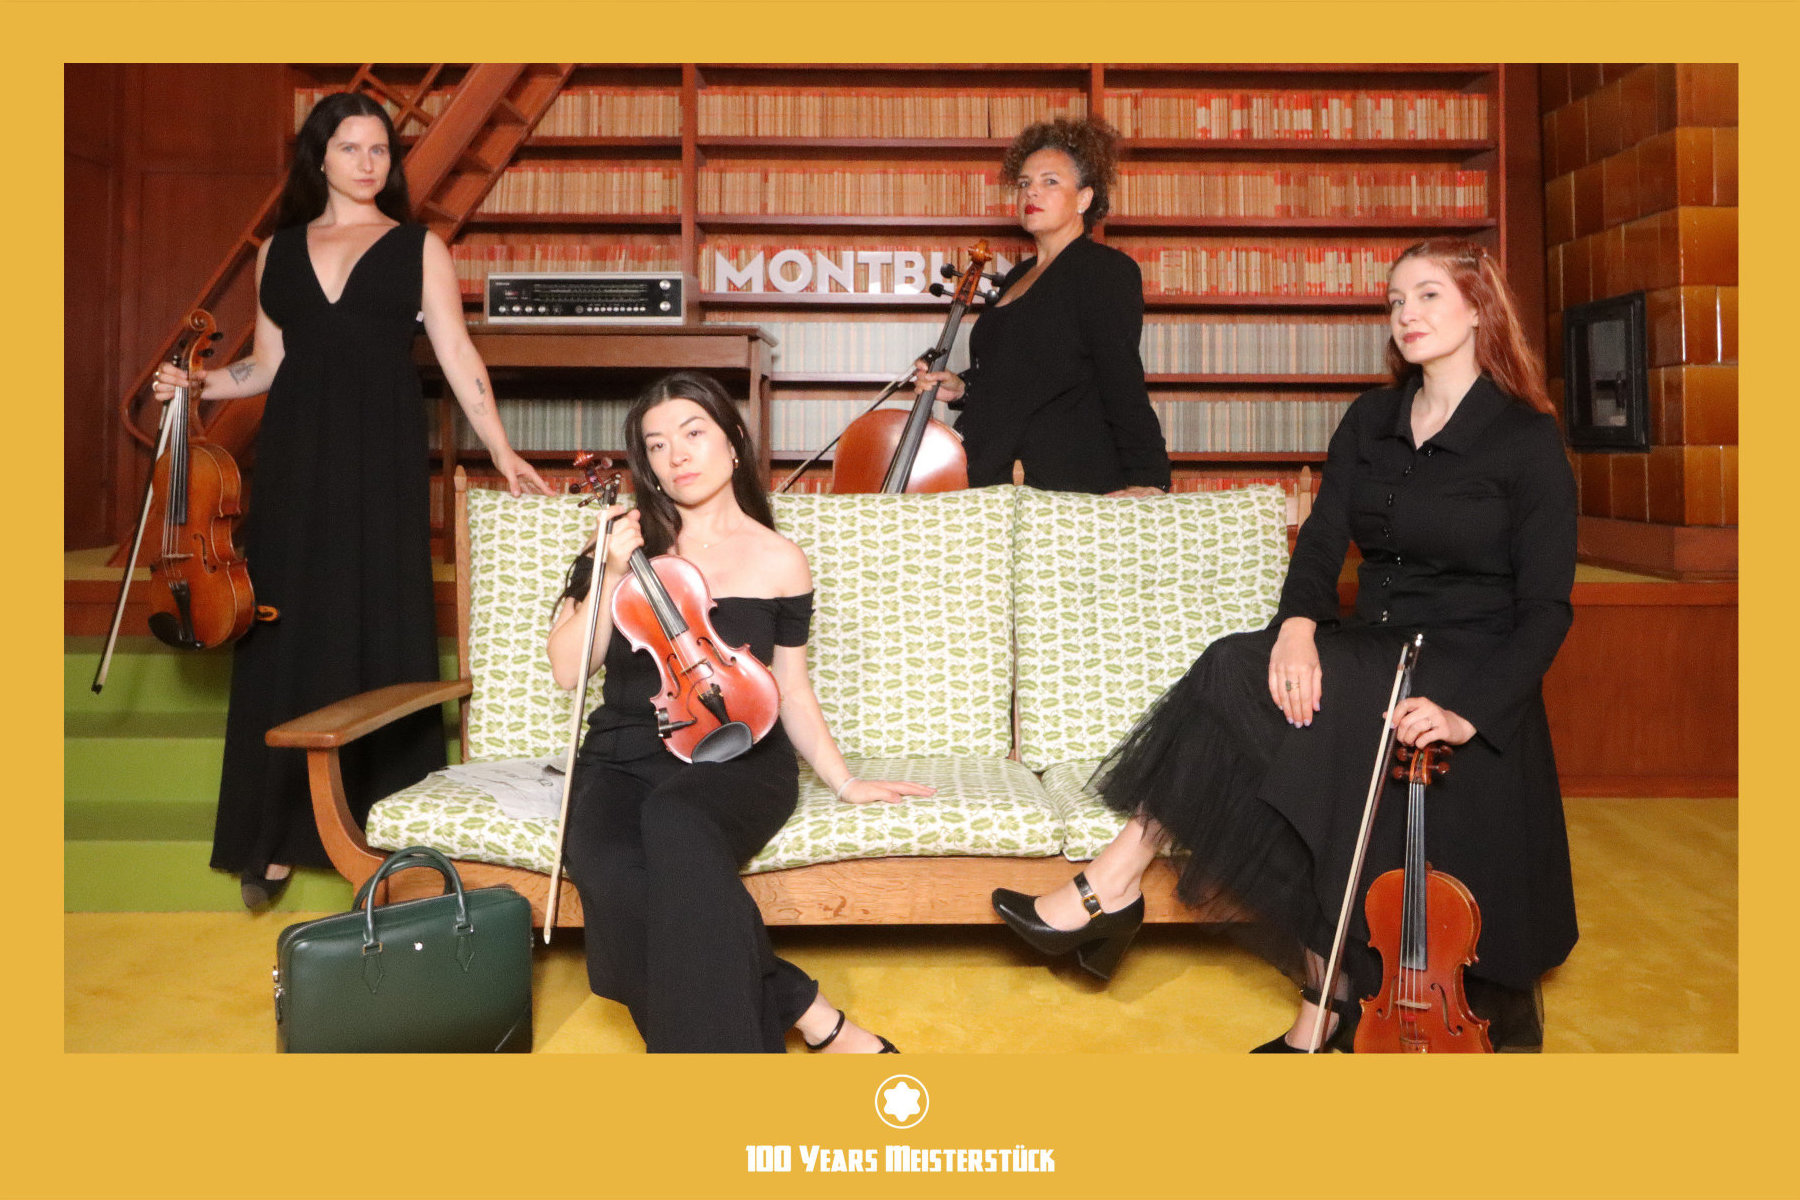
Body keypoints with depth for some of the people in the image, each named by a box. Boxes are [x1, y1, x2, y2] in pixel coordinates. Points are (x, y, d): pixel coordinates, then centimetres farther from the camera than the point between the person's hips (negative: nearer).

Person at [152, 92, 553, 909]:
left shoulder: (418, 247, 8)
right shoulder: (279, 251, 15)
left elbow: (457, 356, 1)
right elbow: (269, 364, 17)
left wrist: (500, 451, -7)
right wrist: (202, 383, -1)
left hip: (381, 454, -2)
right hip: (296, 454, 3)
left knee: (381, 628, -2)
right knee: (287, 631, 1)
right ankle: (280, 831, 9)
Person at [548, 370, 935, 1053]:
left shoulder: (778, 562, 7)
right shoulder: (624, 541, 9)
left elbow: (791, 692, 13)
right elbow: (567, 671, 4)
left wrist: (844, 782, 7)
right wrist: (612, 576, -8)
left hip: (736, 757, -2)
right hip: (626, 759, 2)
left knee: (675, 819, -38)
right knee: (606, 863, -33)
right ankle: (804, 1012, -26)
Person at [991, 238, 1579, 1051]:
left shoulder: (1526, 438, -5)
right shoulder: (1371, 420, 12)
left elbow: (1546, 606, -10)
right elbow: (1321, 542, 3)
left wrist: (1468, 711, -24)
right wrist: (1298, 625, -20)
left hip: (1466, 676, -5)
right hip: (1370, 656, 6)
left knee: (1242, 676, -29)